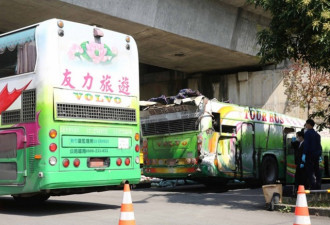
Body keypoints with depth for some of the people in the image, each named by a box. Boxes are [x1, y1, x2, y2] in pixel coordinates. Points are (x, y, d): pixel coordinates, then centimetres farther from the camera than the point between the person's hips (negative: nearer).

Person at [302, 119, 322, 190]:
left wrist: (304, 154, -17)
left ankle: (313, 186, -16)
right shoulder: (317, 134, 17)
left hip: (310, 154, -8)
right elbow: (319, 145, 18)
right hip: (316, 155, 8)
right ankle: (318, 186, 13)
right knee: (317, 171, 11)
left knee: (309, 171, -8)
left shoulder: (307, 133, -9)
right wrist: (319, 155, 22)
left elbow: (306, 144, -16)